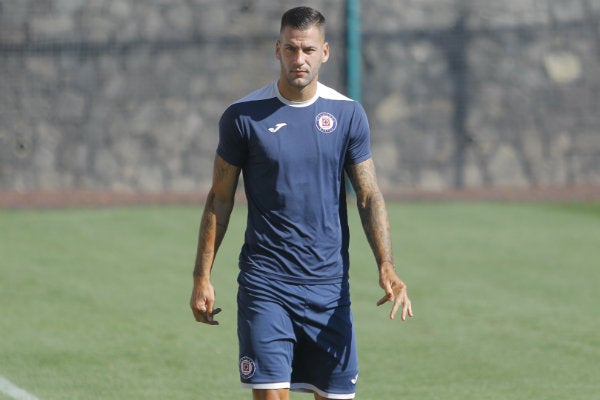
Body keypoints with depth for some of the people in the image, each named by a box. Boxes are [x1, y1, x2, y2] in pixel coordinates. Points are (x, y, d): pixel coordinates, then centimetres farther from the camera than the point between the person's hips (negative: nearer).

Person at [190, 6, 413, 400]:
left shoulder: (348, 115, 4)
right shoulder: (244, 116, -2)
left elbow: (369, 196, 6)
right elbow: (219, 199, 4)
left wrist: (387, 267, -7)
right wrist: (202, 277, 0)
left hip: (329, 285, 2)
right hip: (265, 286, -2)